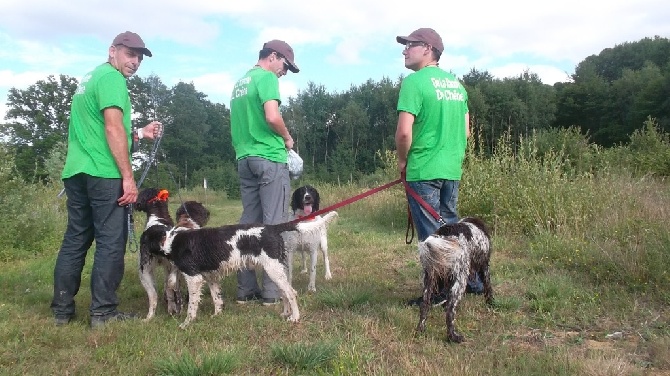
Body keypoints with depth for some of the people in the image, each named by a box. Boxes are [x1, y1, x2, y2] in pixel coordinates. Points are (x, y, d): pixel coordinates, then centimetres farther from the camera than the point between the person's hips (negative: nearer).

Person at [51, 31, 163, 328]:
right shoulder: (112, 77, -6)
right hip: (103, 173, -9)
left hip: (75, 172, 9)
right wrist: (128, 177, -16)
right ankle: (102, 311, -1)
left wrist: (139, 133, 20)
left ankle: (62, 309, 17)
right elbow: (113, 130, -16)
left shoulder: (89, 78, 24)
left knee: (75, 239, 12)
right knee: (110, 241, -4)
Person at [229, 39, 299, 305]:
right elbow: (272, 117, -19)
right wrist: (288, 139, -3)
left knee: (249, 223, 9)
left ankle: (245, 290, 12)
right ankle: (271, 291, -2)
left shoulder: (240, 82, 20)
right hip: (269, 158, -8)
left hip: (244, 158, 8)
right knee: (274, 223, -4)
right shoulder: (266, 77, -6)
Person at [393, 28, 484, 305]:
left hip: (423, 171, -8)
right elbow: (465, 131, 15)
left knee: (431, 235, 2)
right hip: (452, 169, 8)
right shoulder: (456, 83, 12)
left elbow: (404, 132, -19)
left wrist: (402, 160, -3)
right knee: (451, 226, 20)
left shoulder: (414, 81, -12)